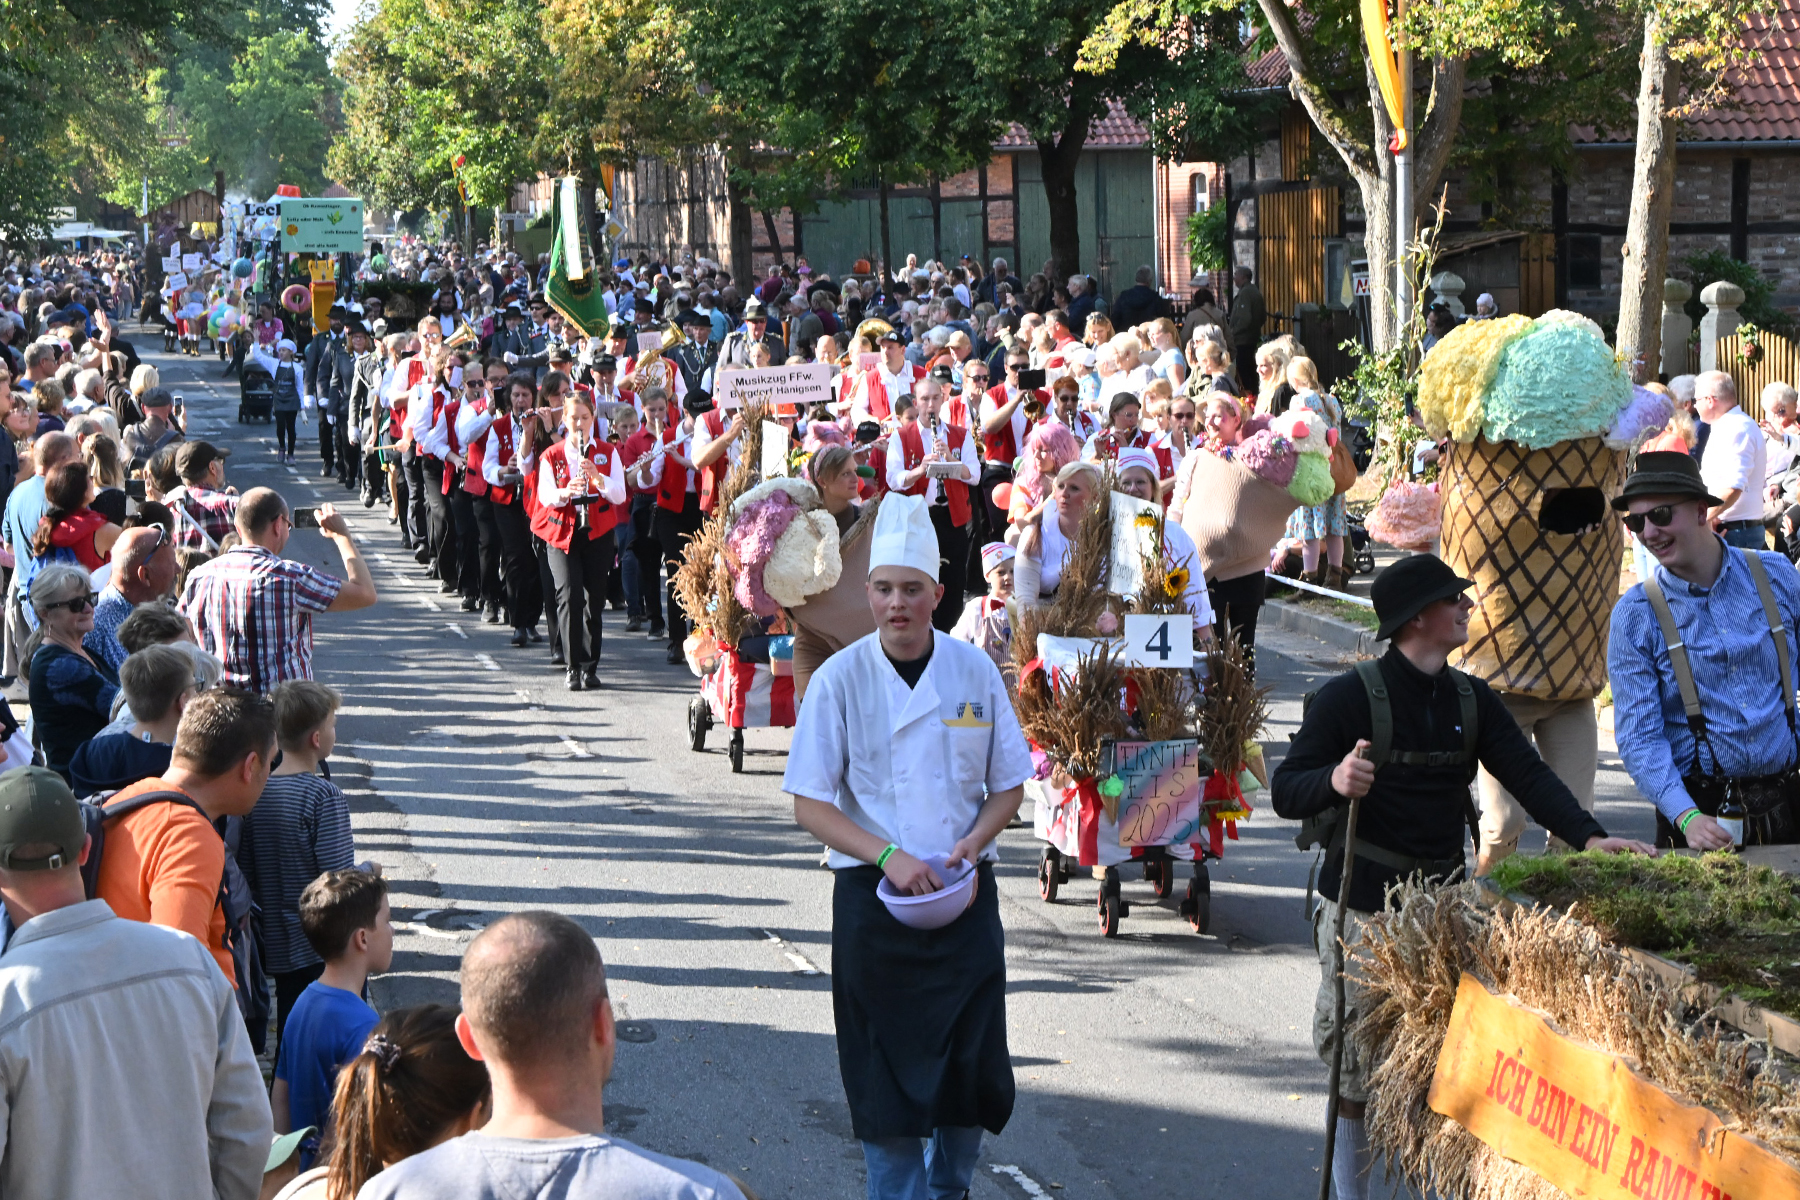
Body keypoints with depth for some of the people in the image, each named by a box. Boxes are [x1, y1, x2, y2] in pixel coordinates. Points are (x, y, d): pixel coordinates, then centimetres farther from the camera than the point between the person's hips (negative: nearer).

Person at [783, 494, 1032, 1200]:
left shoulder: (974, 672, -1)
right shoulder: (841, 679, -6)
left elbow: (1008, 786, 8)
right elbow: (810, 805, -5)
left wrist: (970, 845, -10)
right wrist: (888, 856, -17)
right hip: (872, 898, -2)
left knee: (973, 1059, 5)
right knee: (884, 1069, -1)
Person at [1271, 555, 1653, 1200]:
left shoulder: (1473, 700, 8)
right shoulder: (1348, 697, -9)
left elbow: (1527, 774, -1)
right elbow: (1284, 793, -9)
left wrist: (1588, 836, -18)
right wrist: (1334, 780, -32)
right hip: (1362, 908, -5)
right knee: (1358, 1059, 2)